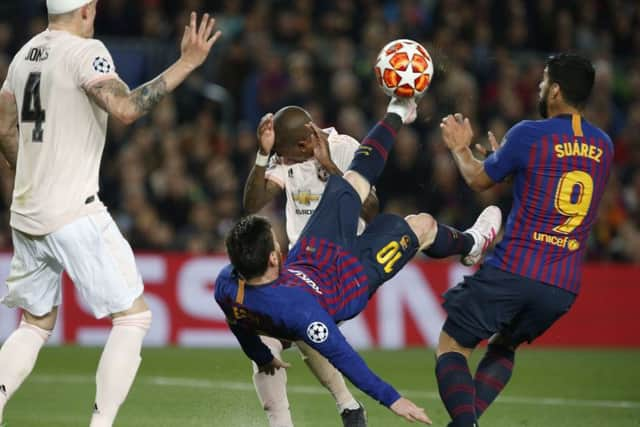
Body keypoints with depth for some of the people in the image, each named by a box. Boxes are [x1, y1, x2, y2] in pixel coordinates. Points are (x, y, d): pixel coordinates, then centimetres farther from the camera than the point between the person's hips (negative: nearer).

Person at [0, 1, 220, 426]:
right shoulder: (85, 52, -10)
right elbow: (125, 107, -25)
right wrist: (187, 63, -22)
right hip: (74, 214, -8)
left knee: (36, 324, 18)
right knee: (134, 315, 1)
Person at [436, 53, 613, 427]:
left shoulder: (529, 134, -7)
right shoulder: (604, 147, 11)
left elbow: (480, 180, 9)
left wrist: (460, 147, 29)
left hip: (513, 271, -6)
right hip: (564, 287, 6)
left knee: (452, 345, 5)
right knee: (504, 346, 28)